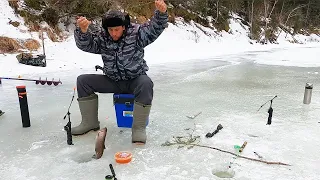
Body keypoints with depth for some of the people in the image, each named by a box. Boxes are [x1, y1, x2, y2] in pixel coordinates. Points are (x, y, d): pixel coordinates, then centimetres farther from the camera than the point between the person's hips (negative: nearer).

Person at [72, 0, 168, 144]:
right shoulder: (102, 38, -3)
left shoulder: (136, 32, -10)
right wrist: (82, 31, -35)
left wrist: (161, 13, -39)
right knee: (83, 80, -6)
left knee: (146, 83, -38)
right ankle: (90, 122, 3)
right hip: (113, 81, 4)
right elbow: (85, 45, -14)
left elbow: (155, 28, -19)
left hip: (135, 79, -3)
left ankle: (139, 128, -25)